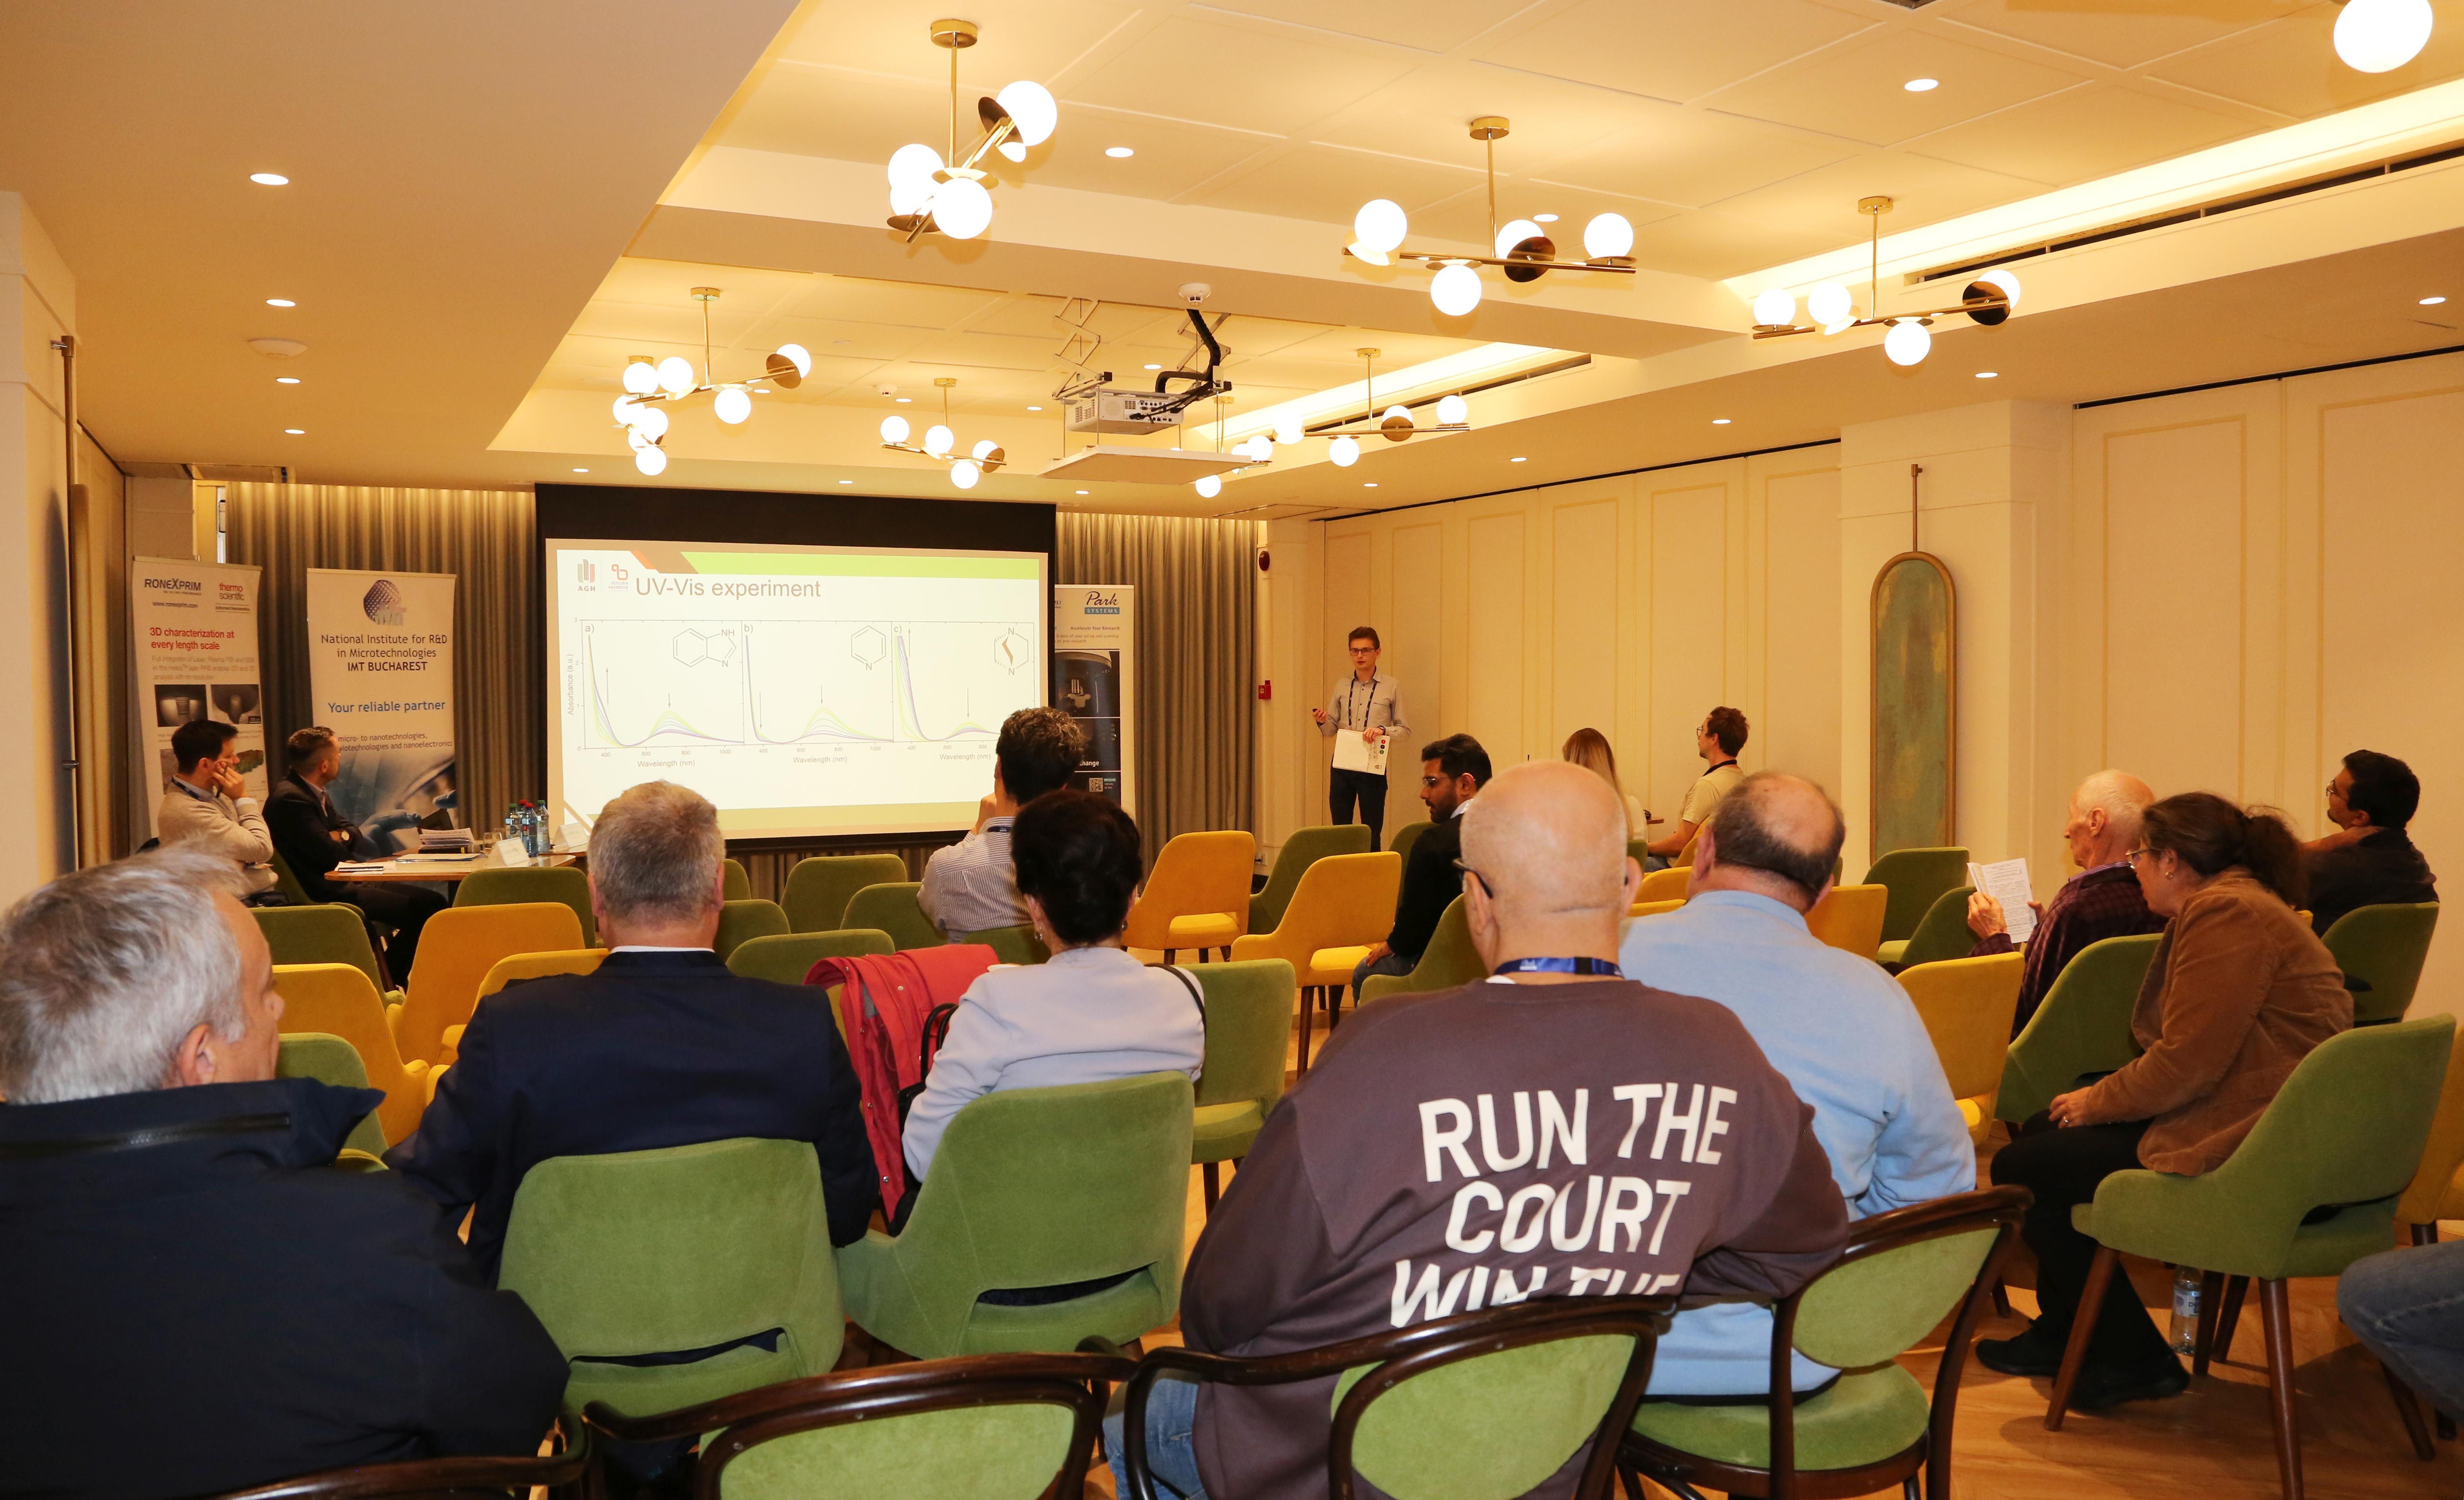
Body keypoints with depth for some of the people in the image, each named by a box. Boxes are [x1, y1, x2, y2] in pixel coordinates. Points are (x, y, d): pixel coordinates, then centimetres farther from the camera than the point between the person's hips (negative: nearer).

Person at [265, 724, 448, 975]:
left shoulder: (314, 793, 14)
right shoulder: (290, 799, -18)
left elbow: (355, 835, 16)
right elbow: (331, 855, -21)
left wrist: (343, 836, -7)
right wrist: (345, 842, 1)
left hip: (339, 882, 10)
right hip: (324, 895, -10)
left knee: (432, 901, 3)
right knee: (420, 909, -20)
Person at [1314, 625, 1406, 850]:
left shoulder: (1392, 687, 1)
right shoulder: (1342, 686, 11)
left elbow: (1404, 729, 1)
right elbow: (1331, 731, 14)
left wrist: (1383, 730, -17)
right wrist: (1323, 721, -8)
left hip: (1373, 766, -3)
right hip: (1342, 765, 3)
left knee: (1372, 834, 1)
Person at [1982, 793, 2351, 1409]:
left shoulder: (2225, 914, -17)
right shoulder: (2229, 904, 18)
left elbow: (2185, 1065, -23)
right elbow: (2186, 1052, 18)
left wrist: (2099, 1101, -8)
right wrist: (2101, 1095, 7)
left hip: (2255, 1152, -11)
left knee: (2021, 1171, -7)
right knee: (2040, 1133, 18)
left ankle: (2137, 1361, 6)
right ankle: (2061, 1333, 28)